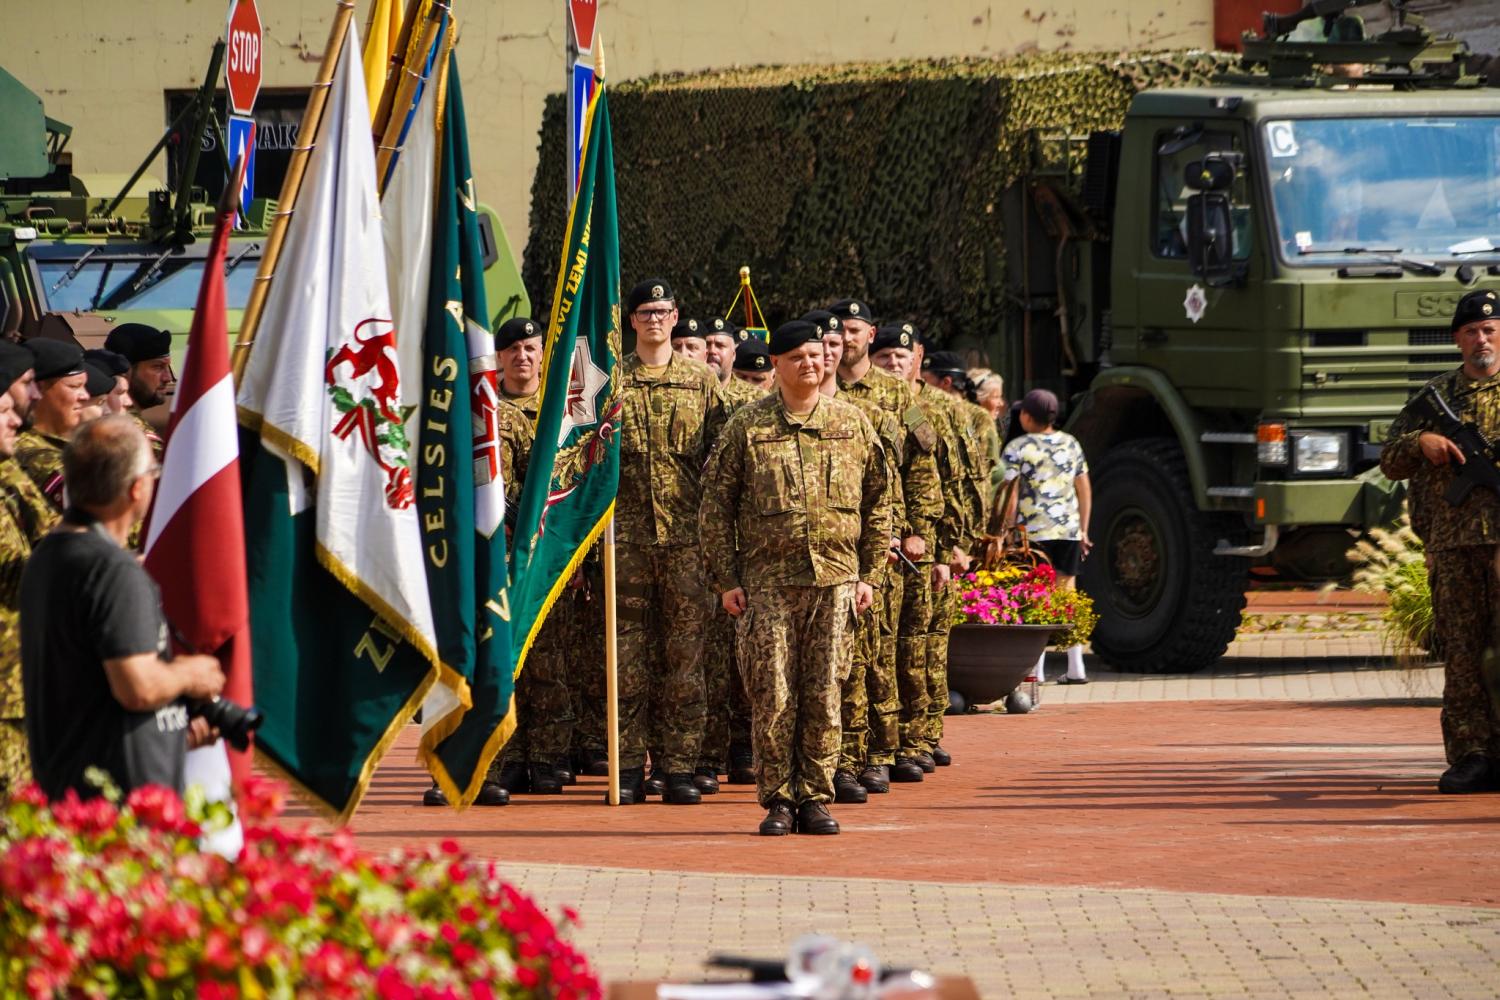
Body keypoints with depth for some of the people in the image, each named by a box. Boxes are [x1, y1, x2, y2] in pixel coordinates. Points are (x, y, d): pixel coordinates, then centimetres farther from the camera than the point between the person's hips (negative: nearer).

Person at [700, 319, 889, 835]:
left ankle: (816, 798, 9)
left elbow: (877, 505, 13)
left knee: (824, 696, 2)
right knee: (773, 697, -3)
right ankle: (777, 799, 5)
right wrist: (726, 580, -1)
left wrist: (869, 575, 6)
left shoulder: (852, 424, 9)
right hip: (768, 583, -2)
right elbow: (715, 506, 4)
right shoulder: (746, 427, 3)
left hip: (836, 580, 2)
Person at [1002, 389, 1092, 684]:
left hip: (1033, 530, -4)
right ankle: (1075, 668, 9)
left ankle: (1036, 670, -5)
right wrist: (1083, 529, 19)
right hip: (1069, 528, 4)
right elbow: (1085, 490, 12)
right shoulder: (1071, 444, 10)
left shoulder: (1017, 448, -5)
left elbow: (1010, 498, -8)